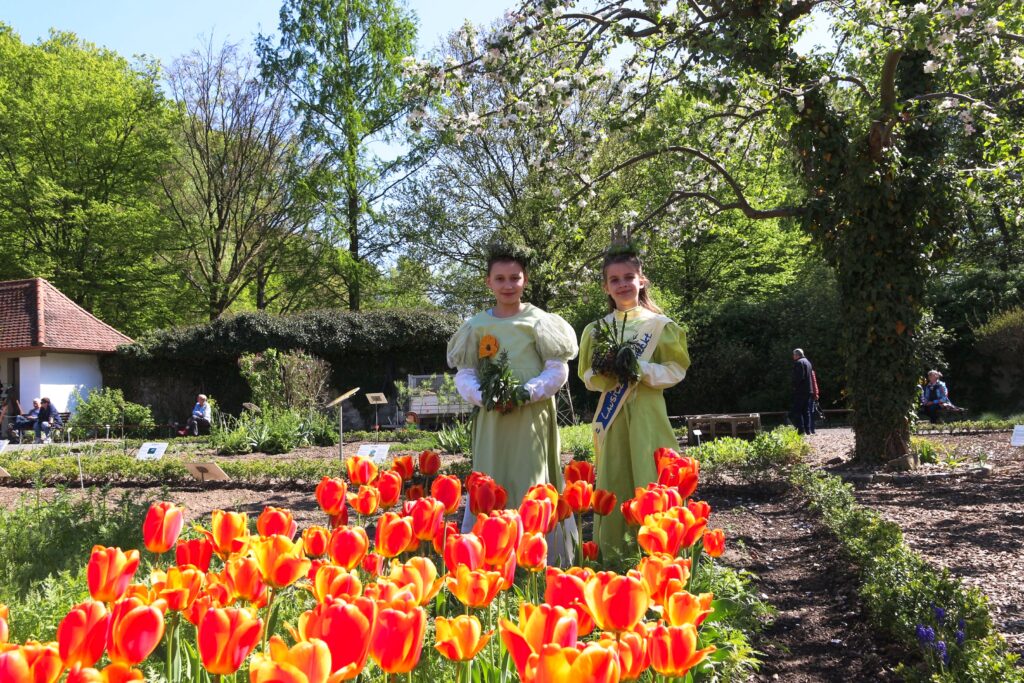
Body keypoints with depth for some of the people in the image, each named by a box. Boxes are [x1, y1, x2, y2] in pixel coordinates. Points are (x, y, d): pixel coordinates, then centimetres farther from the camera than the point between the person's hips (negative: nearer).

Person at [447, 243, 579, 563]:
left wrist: (529, 391, -16)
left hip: (533, 415, -2)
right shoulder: (477, 325, 7)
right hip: (490, 416, 2)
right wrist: (483, 396, -13)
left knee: (532, 484, 0)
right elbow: (464, 374, 6)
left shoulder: (539, 321, 2)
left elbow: (558, 370, -1)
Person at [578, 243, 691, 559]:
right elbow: (587, 377, 11)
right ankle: (610, 559, 11)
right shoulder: (596, 329, 9)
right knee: (612, 487, 3)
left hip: (647, 414, -2)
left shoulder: (659, 324, 1)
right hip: (612, 417, 2)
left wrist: (640, 369, -17)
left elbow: (676, 370, -1)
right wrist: (604, 375, -12)